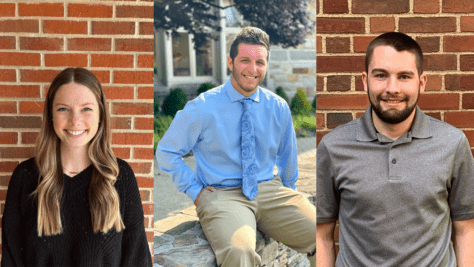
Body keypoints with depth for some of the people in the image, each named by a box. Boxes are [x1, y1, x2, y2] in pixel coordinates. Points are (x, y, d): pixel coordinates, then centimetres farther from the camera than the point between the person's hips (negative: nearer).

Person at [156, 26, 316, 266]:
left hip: (270, 190, 4)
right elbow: (166, 152, 4)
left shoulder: (278, 108, 7)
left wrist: (289, 197, 26)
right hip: (221, 194, -4)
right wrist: (195, 191, -2)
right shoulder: (202, 109, -4)